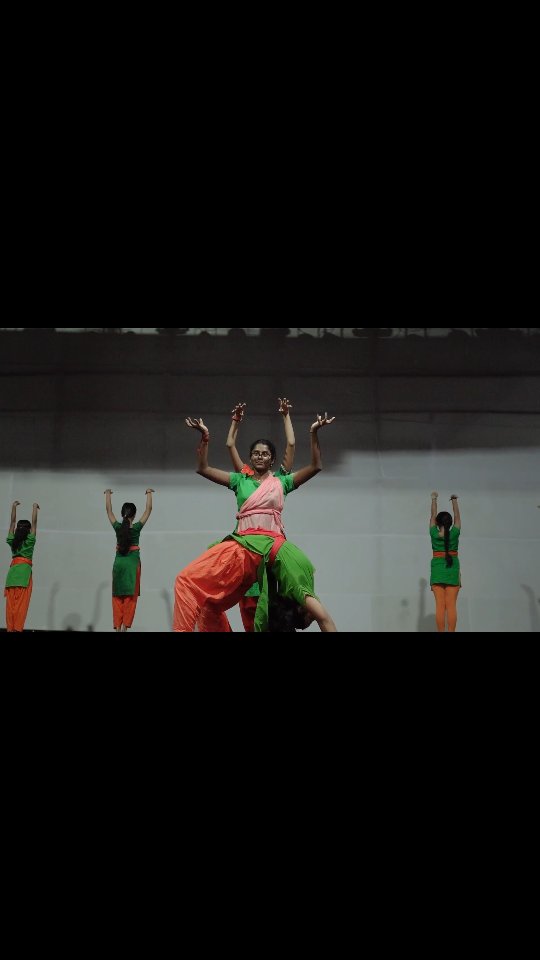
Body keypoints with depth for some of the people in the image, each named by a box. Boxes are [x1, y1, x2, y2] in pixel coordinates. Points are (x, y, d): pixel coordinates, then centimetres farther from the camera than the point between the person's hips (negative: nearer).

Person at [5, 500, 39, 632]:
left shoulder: (12, 540, 11)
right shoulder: (30, 540, 2)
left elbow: (12, 522, 18)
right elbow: (34, 522, 7)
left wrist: (14, 507, 24)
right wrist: (35, 508, 17)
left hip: (12, 571, 4)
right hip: (24, 570, -4)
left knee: (11, 603, 1)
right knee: (22, 603, -5)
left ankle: (10, 629, 0)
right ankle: (18, 629, -9)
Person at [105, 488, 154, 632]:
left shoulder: (117, 527, -5)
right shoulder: (137, 527, -9)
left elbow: (108, 510, 7)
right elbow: (148, 509, -3)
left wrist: (108, 494, 21)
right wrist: (149, 494, 9)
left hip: (119, 562, 2)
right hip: (132, 562, -2)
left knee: (117, 597, 8)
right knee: (130, 596, 3)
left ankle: (117, 627, 5)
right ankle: (124, 627, -5)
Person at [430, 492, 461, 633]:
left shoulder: (434, 534, -6)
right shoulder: (455, 533, -6)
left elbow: (433, 516, 8)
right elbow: (457, 516, 7)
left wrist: (434, 499, 21)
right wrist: (454, 500, 22)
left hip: (437, 570, 0)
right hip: (452, 570, 0)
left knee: (440, 605, -3)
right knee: (451, 605, -5)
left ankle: (441, 632, -6)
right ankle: (451, 632, -9)